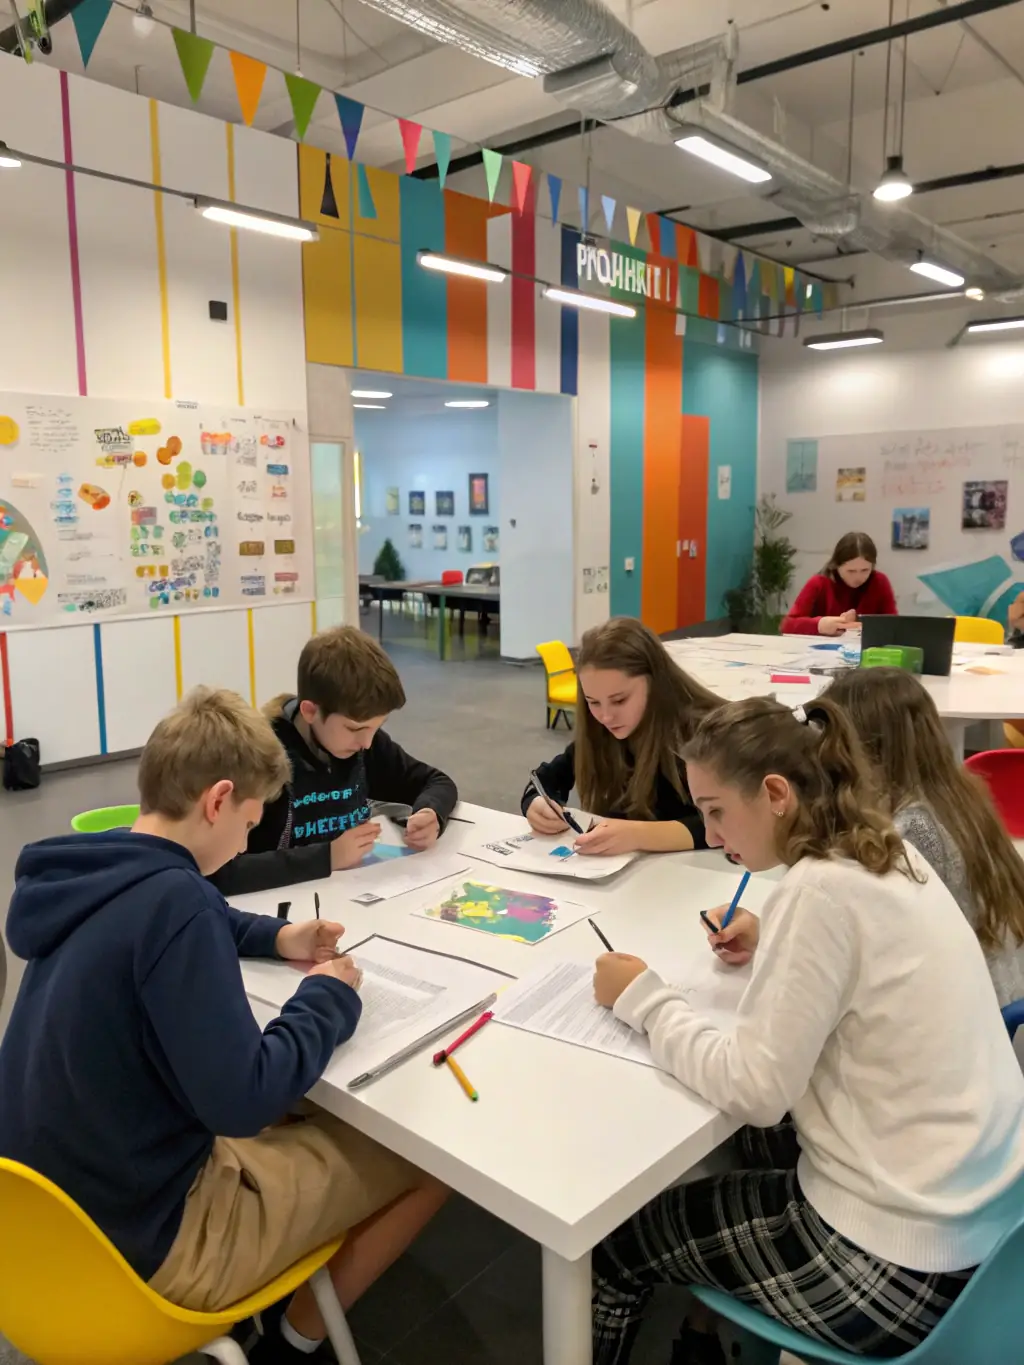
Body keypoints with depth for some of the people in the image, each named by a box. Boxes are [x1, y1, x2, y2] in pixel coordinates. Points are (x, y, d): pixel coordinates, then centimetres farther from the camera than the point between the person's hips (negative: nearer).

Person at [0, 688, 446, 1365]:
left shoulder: (96, 874, -2)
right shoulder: (172, 899, -30)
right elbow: (242, 1100, -30)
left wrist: (274, 936, 9)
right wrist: (329, 999, -13)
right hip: (139, 1236, -8)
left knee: (303, 1113, 27)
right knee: (426, 1157, 3)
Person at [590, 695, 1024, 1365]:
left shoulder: (821, 889, -25)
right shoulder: (886, 854, 1)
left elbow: (753, 1091, -23)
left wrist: (645, 999, -11)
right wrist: (776, 944, 8)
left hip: (904, 1260, -8)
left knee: (615, 1240, 9)